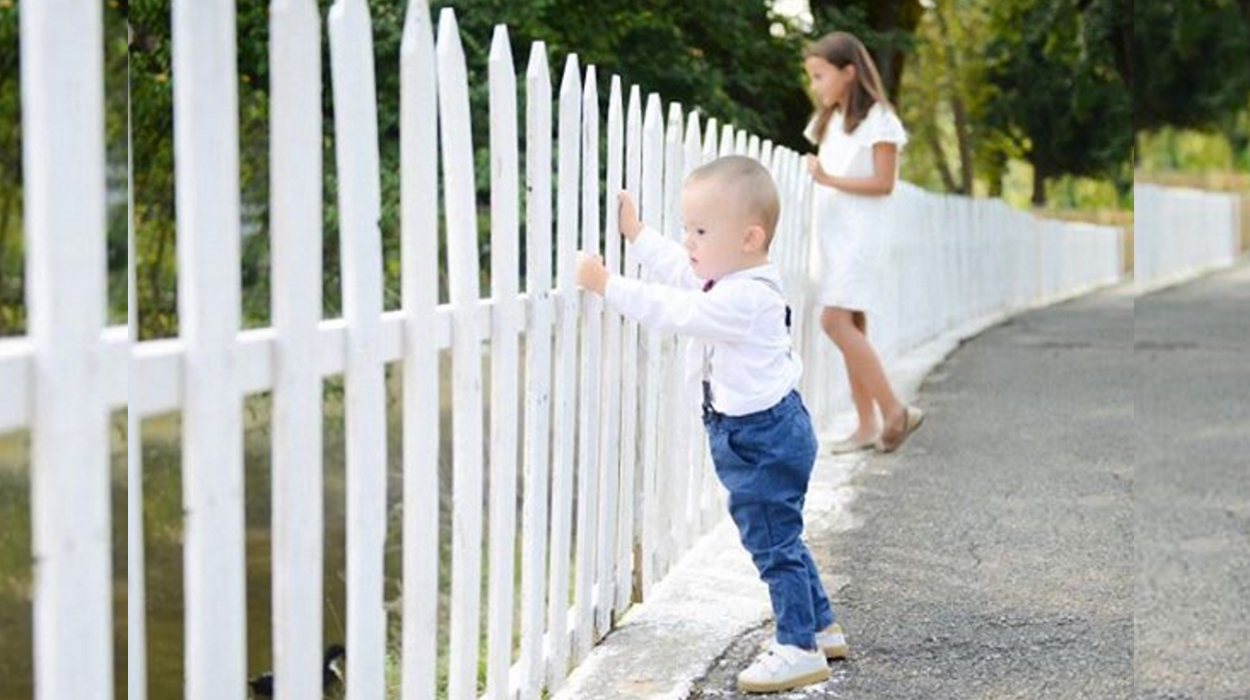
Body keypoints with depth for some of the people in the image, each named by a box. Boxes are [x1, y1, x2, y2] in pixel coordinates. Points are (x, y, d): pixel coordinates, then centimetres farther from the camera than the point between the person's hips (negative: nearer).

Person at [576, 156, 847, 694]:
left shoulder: (743, 298, -25)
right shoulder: (733, 278, 6)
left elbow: (671, 311, -28)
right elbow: (676, 269, 21)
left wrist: (607, 285, -25)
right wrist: (634, 233, 22)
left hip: (762, 441, -11)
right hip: (766, 433, 11)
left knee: (774, 545, -2)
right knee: (779, 541, 20)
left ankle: (800, 649, 6)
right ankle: (820, 629, 31)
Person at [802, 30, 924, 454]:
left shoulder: (877, 119, -8)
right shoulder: (828, 121, 16)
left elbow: (884, 182, -14)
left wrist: (830, 180, -21)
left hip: (861, 234, -8)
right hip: (834, 233, 8)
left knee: (835, 320, -19)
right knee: (850, 326, 6)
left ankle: (894, 410, -13)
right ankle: (867, 425, 8)